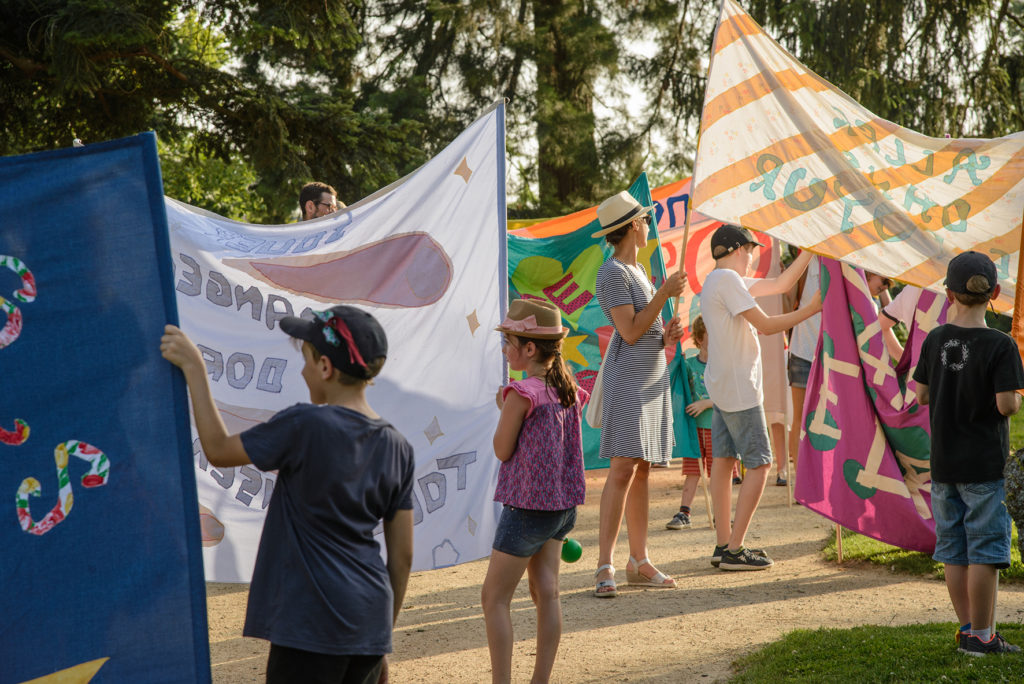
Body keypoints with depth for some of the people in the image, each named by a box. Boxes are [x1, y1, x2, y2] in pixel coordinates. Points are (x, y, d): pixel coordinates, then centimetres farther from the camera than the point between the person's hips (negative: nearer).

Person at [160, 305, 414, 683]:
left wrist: (194, 369, 4)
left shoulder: (304, 426, -14)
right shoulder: (397, 448, 6)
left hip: (313, 625, -7)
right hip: (370, 624, 7)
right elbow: (402, 555, 9)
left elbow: (219, 450, -2)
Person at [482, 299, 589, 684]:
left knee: (494, 598, 1)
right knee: (546, 594, 11)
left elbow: (502, 450, -11)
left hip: (527, 506, -8)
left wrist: (504, 410, 2)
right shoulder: (568, 389, 5)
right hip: (562, 505, 8)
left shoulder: (522, 394, -18)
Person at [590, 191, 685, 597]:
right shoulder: (612, 273, -10)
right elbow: (630, 332, -17)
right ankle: (605, 567, -16)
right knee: (623, 469, -14)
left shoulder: (638, 271, 19)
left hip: (653, 377, 9)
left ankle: (639, 562, 12)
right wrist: (665, 293, -14)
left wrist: (668, 336, 5)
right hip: (628, 379, -9)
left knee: (642, 471, 9)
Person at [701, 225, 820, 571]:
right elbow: (765, 325, -17)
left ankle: (723, 545, 12)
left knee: (722, 460, 9)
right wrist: (811, 309, -10)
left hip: (721, 386, 11)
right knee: (759, 464, -8)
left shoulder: (723, 280, 16)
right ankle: (733, 550, -9)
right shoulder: (727, 280, -15)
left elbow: (781, 284, 20)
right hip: (739, 387, -11)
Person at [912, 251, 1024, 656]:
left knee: (954, 550, 12)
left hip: (943, 465, 5)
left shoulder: (935, 341, 0)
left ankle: (968, 629, 19)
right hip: (984, 464, -5)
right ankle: (981, 635, 5)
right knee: (985, 549, 2)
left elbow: (921, 396, 5)